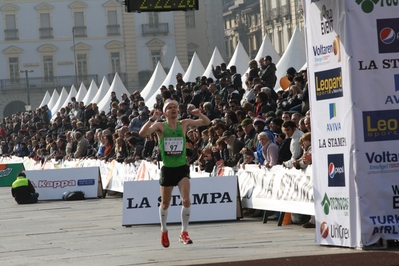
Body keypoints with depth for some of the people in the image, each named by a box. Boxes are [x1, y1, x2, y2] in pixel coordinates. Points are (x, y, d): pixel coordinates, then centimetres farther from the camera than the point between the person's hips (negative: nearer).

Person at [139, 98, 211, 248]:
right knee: (165, 203, 12)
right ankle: (163, 231, 34)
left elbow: (207, 123, 1)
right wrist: (153, 119, -31)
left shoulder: (184, 124, 1)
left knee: (186, 200, -15)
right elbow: (142, 133, -20)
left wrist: (200, 114, -20)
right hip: (167, 169, -1)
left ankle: (184, 233, -3)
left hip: (182, 168, 1)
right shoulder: (160, 126, -5)